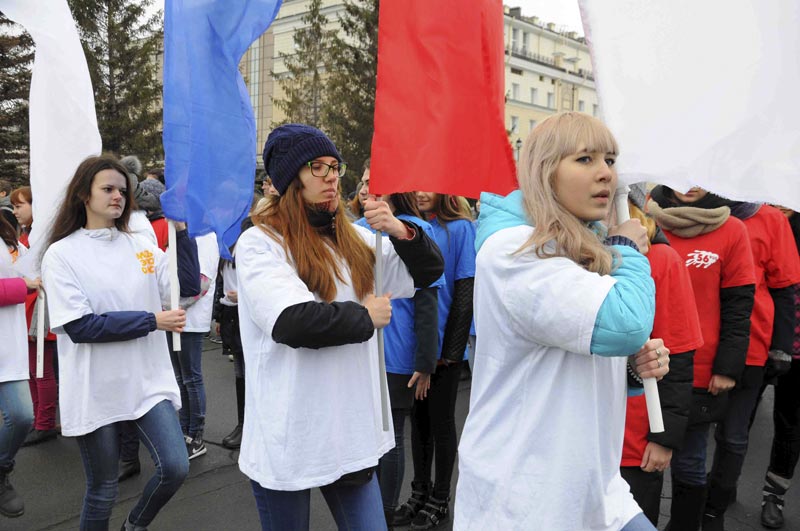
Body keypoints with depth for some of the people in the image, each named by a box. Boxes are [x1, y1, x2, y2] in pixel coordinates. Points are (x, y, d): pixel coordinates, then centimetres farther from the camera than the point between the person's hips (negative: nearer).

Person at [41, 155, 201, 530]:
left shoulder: (142, 246, 6)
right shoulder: (62, 254, -6)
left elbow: (188, 287, -1)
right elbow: (80, 326, -15)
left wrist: (181, 230, -7)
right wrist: (152, 321, -17)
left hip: (149, 380, 3)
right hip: (96, 389, -3)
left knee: (175, 468, -2)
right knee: (102, 490, 10)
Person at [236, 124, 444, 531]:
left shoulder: (355, 239, 8)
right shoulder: (260, 242, -9)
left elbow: (429, 272, 13)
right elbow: (291, 322, -25)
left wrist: (402, 232, -6)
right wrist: (365, 316, -12)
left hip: (352, 431, 5)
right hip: (289, 438, -4)